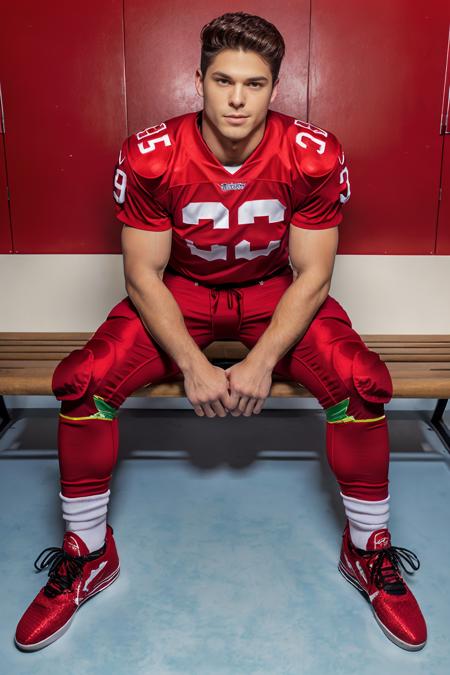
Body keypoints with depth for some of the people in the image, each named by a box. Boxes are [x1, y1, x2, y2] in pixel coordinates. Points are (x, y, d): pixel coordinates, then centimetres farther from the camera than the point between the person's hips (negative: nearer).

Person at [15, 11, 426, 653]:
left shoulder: (314, 156, -19)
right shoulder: (151, 156, -19)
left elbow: (311, 274, -14)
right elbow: (143, 274, -14)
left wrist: (261, 363, -25)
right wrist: (192, 366, -23)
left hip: (276, 291, 0)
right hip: (181, 291, 1)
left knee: (365, 383, -24)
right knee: (80, 382, -20)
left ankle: (369, 552, 2)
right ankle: (88, 555, 3)